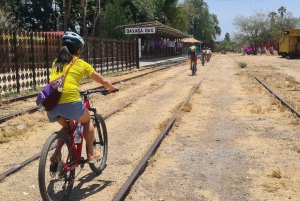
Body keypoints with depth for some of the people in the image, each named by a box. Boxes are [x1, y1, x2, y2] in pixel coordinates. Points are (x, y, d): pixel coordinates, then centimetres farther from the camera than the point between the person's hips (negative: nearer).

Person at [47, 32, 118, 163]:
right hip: (70, 102, -4)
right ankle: (91, 154, 27)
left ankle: (57, 152, 13)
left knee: (67, 126, 32)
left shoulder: (56, 62, 21)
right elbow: (102, 81, 20)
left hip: (51, 104, 4)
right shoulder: (81, 63, 10)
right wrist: (111, 88, 40)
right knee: (87, 121, 27)